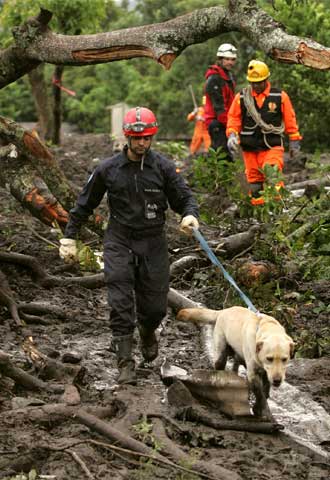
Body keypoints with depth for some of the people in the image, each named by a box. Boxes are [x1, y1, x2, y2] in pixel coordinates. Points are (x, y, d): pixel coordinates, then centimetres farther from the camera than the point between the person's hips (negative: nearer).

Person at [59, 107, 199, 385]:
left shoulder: (163, 167, -1)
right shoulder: (108, 169, 1)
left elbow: (184, 197, 1)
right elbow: (85, 205, 11)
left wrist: (190, 215, -23)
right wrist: (69, 237, 9)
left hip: (153, 244, 1)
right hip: (119, 242, -1)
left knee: (156, 307, 5)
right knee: (121, 306, -11)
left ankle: (147, 332, 41)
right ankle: (125, 364, -6)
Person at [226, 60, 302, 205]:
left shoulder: (280, 97, 2)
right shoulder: (241, 97, 5)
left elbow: (290, 119, 8)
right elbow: (233, 118, 10)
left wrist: (294, 140, 9)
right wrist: (232, 135, -6)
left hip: (273, 146, -2)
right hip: (250, 148, 2)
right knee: (254, 180, 5)